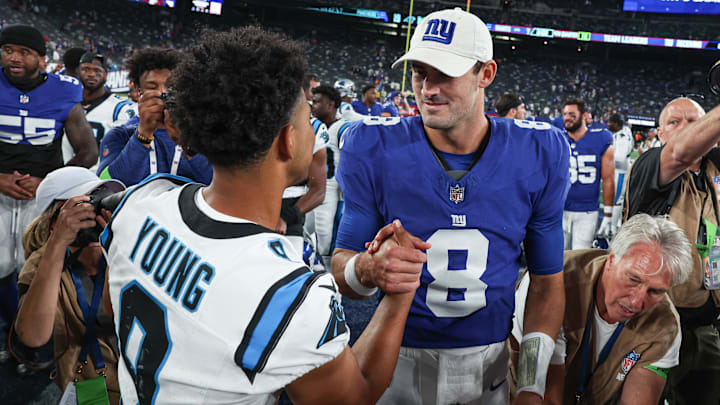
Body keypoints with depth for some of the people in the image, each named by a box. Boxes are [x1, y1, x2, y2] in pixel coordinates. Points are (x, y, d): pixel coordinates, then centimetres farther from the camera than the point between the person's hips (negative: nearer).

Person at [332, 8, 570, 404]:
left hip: (492, 361, 1)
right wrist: (368, 269, -33)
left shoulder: (539, 154, -8)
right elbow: (342, 262, -9)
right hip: (399, 358, -1)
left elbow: (547, 280, 0)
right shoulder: (373, 149, -13)